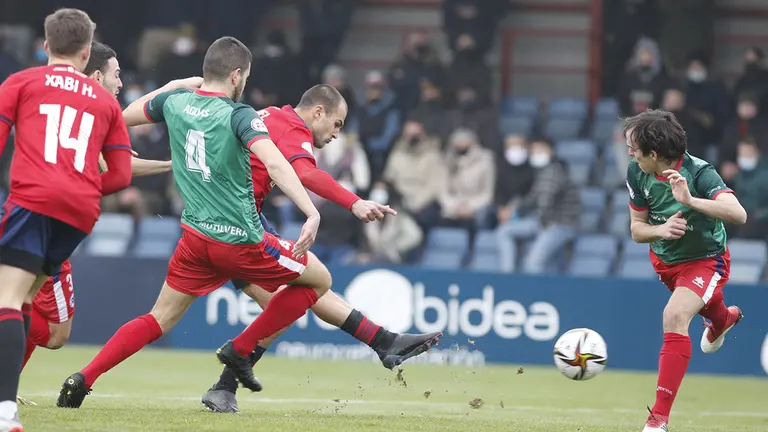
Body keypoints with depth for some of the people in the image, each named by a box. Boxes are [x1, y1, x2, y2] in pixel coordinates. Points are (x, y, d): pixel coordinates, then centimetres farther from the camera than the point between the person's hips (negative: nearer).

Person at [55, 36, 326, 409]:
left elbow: (125, 115, 23)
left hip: (196, 237, 5)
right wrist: (312, 213, -35)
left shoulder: (174, 103, 4)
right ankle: (241, 349, 12)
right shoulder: (239, 115, -13)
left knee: (159, 320, 16)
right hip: (242, 242, -5)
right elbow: (275, 164, -29)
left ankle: (83, 379, -1)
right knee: (319, 280, 13)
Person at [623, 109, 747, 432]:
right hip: (664, 257, 7)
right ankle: (723, 319, 74)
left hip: (705, 259, -7)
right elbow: (637, 229, -8)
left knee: (675, 316, -29)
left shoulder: (699, 173, -33)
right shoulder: (637, 174, -17)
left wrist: (690, 200, -57)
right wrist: (661, 229, -31)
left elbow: (738, 215, -46)